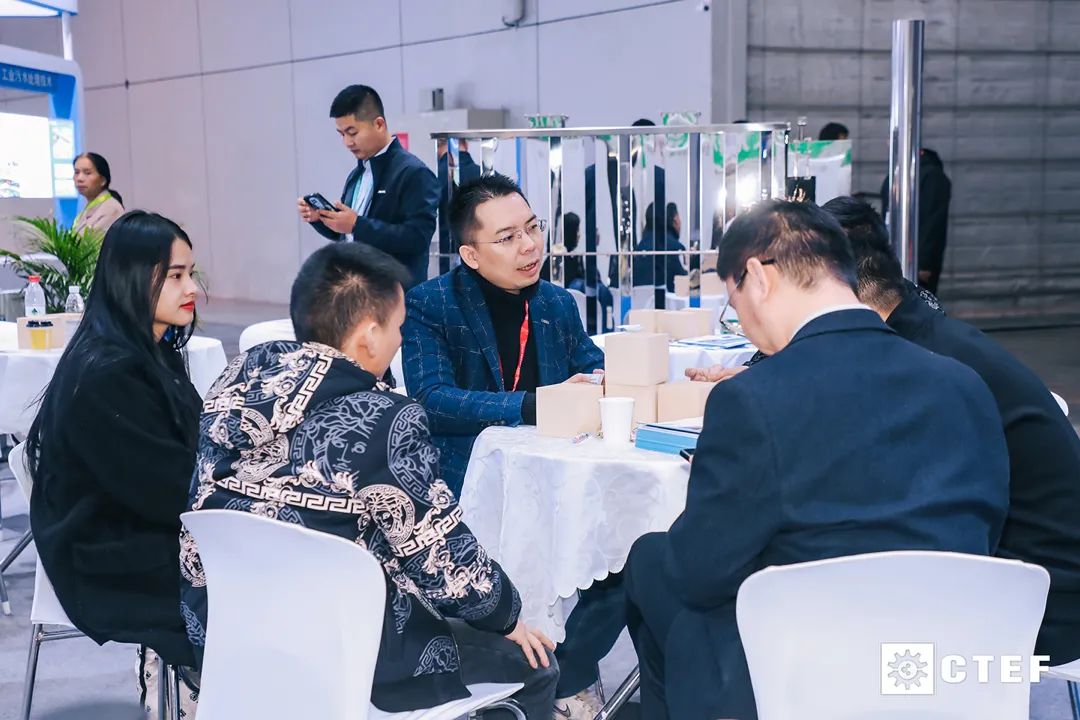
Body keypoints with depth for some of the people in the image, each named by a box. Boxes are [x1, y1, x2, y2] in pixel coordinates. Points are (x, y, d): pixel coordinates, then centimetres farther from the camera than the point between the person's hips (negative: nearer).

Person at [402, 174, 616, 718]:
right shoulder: (429, 305, -5)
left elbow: (594, 372, 12)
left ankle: (564, 675, 4)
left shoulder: (559, 304, 12)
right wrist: (535, 405, -26)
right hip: (469, 486, -5)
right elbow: (432, 401, -16)